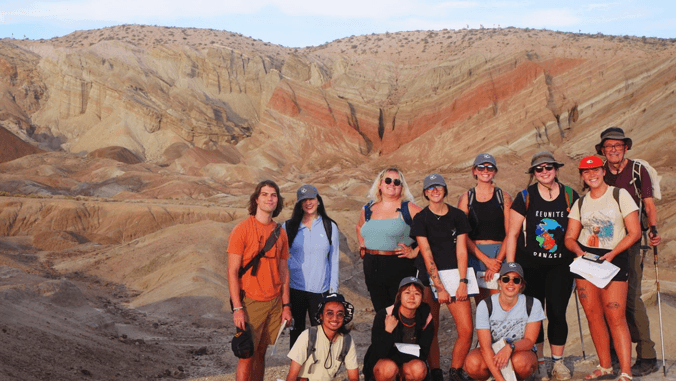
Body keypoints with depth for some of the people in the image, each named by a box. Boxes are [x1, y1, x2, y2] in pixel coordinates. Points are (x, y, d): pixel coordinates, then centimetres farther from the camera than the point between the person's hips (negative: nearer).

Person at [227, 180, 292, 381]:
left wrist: (286, 305, 9)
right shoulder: (242, 230, -8)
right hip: (251, 302, -5)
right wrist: (237, 308, -15)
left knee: (261, 353, 10)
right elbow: (232, 271, -10)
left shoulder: (280, 232, 8)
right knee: (247, 356, -3)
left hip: (274, 303, 5)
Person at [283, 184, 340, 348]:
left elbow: (334, 260, 7)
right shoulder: (289, 227, 5)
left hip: (320, 290, 0)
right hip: (295, 288, 1)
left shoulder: (330, 227, 5)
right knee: (297, 330, 7)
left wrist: (333, 289, 3)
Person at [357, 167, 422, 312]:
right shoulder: (368, 210, 12)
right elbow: (360, 226, 33)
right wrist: (362, 246, 18)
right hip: (372, 269, 5)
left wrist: (415, 252, -11)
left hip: (400, 267, -4)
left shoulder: (409, 209, -3)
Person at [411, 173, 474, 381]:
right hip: (429, 278, -2)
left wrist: (462, 282, -8)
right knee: (431, 330, 0)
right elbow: (427, 256, -7)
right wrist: (439, 287, -13)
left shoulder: (457, 215, 6)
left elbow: (461, 251, 2)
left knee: (466, 331, -5)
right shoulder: (421, 218, -1)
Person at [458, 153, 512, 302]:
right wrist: (485, 259, -9)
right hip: (474, 255, 0)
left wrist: (498, 260, -10)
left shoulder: (503, 197, 5)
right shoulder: (466, 198, 6)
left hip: (499, 255, 0)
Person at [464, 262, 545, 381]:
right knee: (472, 364, -33)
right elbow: (485, 347, -20)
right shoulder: (485, 306, -15)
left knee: (521, 362, -36)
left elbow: (530, 341, -13)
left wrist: (510, 347, -36)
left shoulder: (533, 304, -11)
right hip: (491, 355, 0)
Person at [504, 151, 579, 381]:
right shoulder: (525, 197, -1)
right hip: (530, 265, -1)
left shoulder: (570, 196, 5)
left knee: (557, 313, 2)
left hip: (560, 265, 1)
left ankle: (558, 362, 17)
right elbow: (512, 234, 1)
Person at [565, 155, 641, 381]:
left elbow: (635, 232, -5)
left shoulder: (620, 195, 0)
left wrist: (612, 253, -16)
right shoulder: (580, 203, 12)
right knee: (593, 315, 4)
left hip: (614, 259, -4)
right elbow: (570, 237, 10)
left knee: (615, 317, -10)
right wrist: (578, 250, -12)